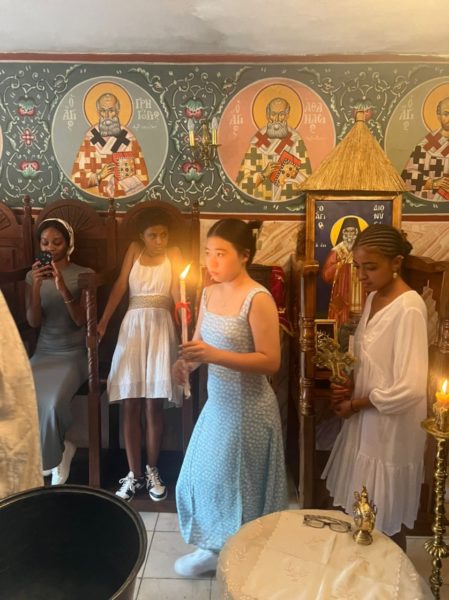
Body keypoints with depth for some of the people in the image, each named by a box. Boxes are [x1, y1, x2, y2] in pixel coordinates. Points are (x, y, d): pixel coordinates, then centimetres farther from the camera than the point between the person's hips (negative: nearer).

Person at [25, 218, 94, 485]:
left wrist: (63, 289, -27)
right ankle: (60, 448, 1)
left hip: (74, 354, -3)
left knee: (53, 403, -27)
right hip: (44, 352, 3)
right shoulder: (33, 275, 5)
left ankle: (50, 456, 6)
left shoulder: (84, 274, -4)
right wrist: (36, 286, -20)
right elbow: (33, 322, -4)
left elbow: (80, 320, -12)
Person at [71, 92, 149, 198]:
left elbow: (141, 176, 4)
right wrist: (98, 176, -14)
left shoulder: (129, 139, 3)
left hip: (126, 196, 0)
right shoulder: (90, 139, 3)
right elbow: (78, 177, 1)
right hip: (96, 196, 0)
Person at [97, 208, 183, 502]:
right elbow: (120, 286, 4)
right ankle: (134, 474, 11)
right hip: (132, 326, 2)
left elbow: (177, 293, -2)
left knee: (154, 404, -3)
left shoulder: (173, 254, 7)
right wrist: (103, 322, -6)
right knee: (131, 404, 0)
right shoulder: (134, 250, 12)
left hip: (161, 327, -2)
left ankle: (152, 470, 15)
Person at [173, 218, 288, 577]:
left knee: (241, 483, 11)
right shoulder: (209, 294, 2)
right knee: (204, 475, 19)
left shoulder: (258, 299, -20)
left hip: (249, 409, -7)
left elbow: (271, 361, -23)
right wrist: (187, 362, -12)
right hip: (217, 403, 8)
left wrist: (215, 356, -31)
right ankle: (215, 547, 43)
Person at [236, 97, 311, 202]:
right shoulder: (257, 144, 4)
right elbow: (242, 182, 1)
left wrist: (294, 174, -16)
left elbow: (308, 181, 1)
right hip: (261, 201, 0)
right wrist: (263, 174, -12)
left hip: (290, 202, 0)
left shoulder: (296, 142, 3)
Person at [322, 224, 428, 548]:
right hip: (366, 421, 8)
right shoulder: (374, 298, 3)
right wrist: (350, 386, -3)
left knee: (386, 520, 12)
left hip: (391, 429, -8)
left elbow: (410, 389, -27)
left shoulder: (409, 309, -23)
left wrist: (355, 403, -14)